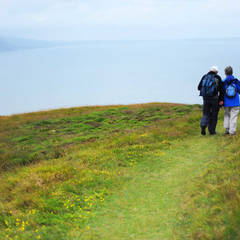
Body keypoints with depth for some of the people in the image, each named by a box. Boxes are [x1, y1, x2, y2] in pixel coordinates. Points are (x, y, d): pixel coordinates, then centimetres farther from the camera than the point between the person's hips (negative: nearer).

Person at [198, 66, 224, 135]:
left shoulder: (204, 77, 6)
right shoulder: (218, 78, -2)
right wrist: (221, 100, -4)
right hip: (214, 99, -2)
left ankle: (203, 127, -15)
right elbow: (221, 90, -8)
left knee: (206, 115, 10)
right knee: (214, 115, 11)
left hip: (206, 98, 2)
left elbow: (199, 87, 9)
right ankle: (212, 131, 12)